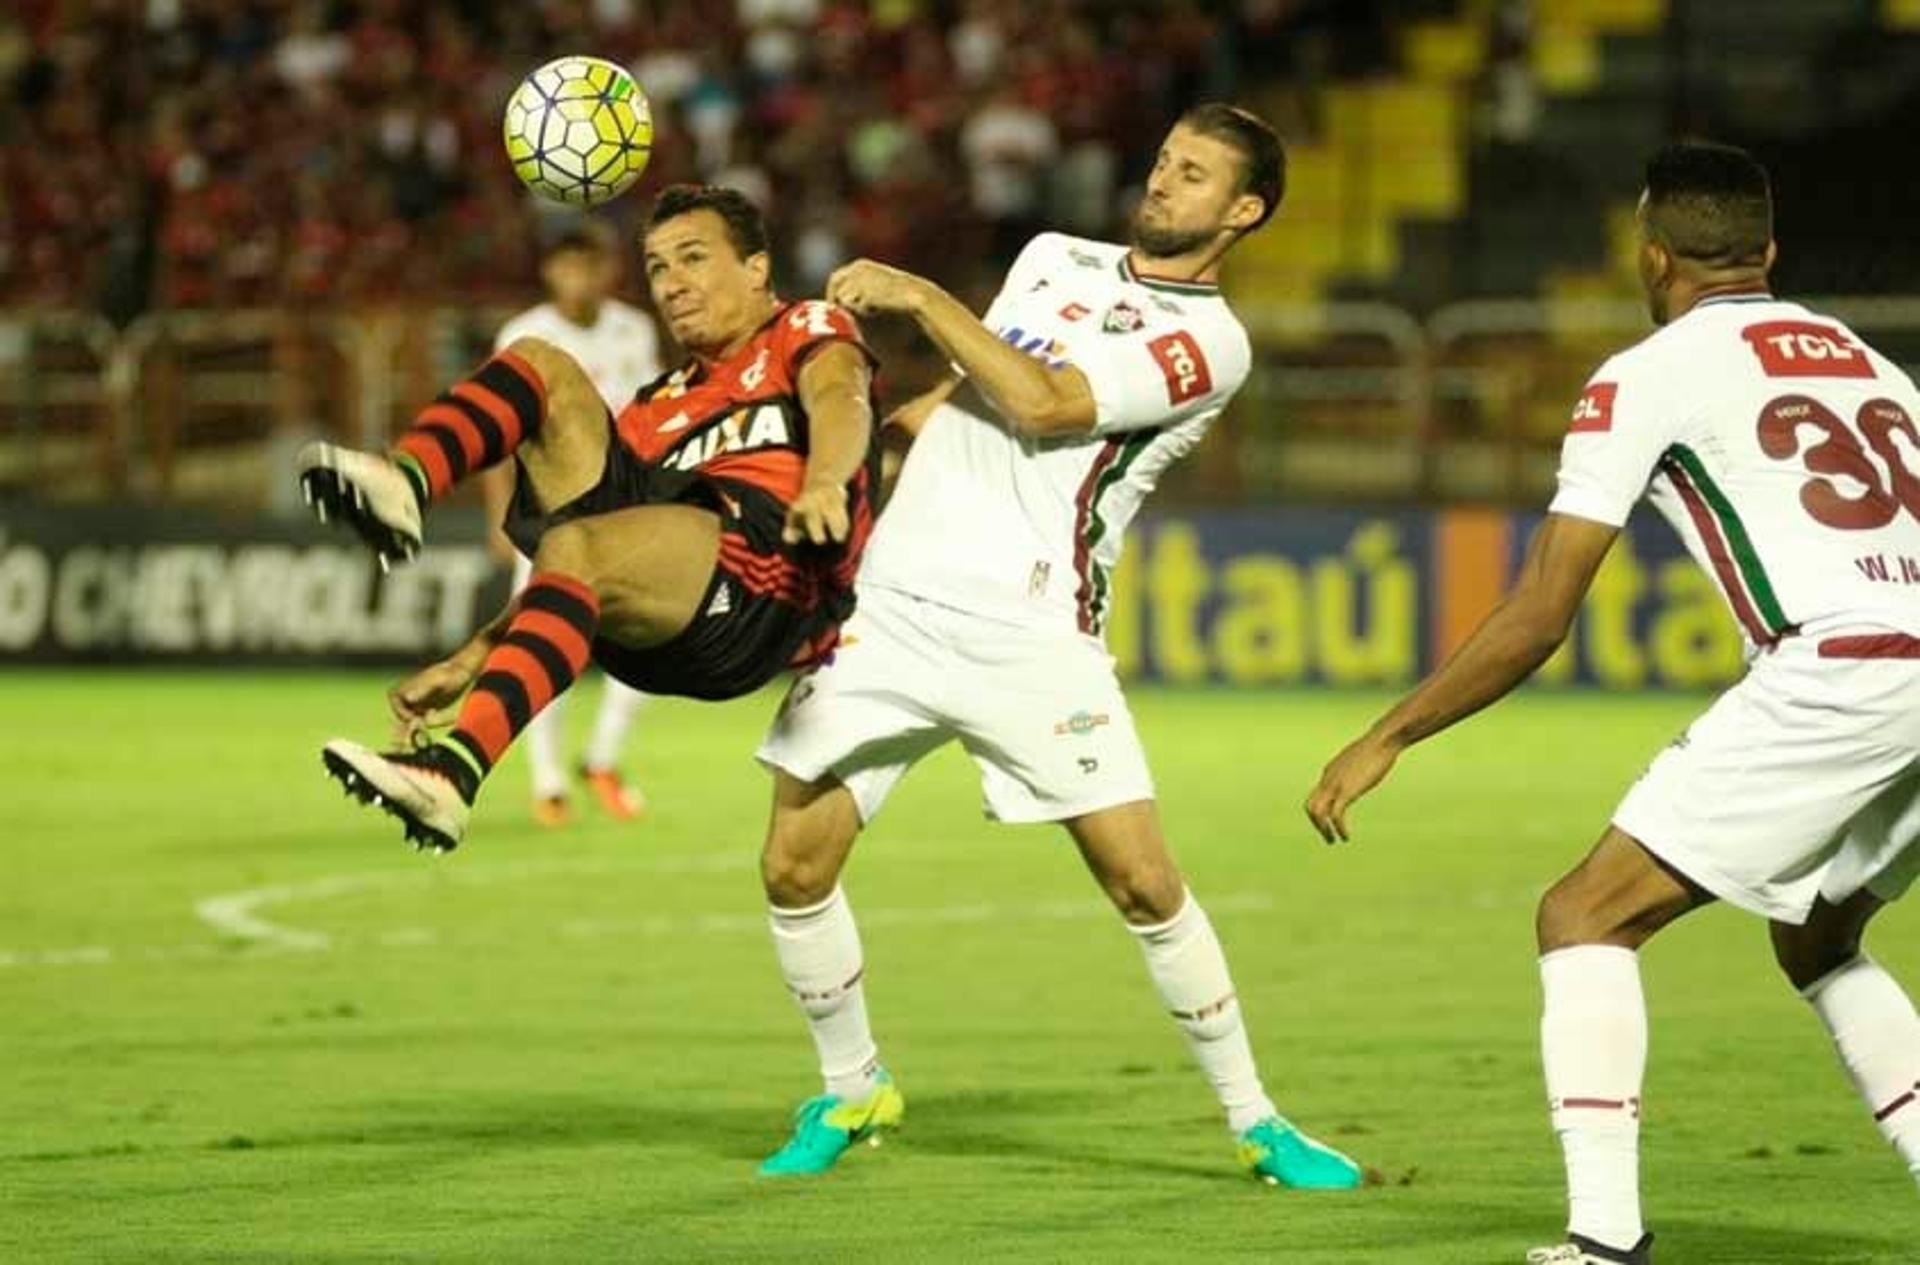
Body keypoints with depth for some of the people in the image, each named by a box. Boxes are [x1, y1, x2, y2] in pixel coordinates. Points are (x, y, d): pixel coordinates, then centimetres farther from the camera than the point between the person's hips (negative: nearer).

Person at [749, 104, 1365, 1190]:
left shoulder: (1209, 342, -5)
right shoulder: (1053, 258, 16)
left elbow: (1044, 406, -17)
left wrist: (920, 295, -14)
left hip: (1031, 638, -5)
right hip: (891, 597, 5)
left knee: (1145, 882, -8)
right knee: (795, 868, 0)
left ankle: (1256, 1121, 7)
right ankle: (852, 1090, 22)